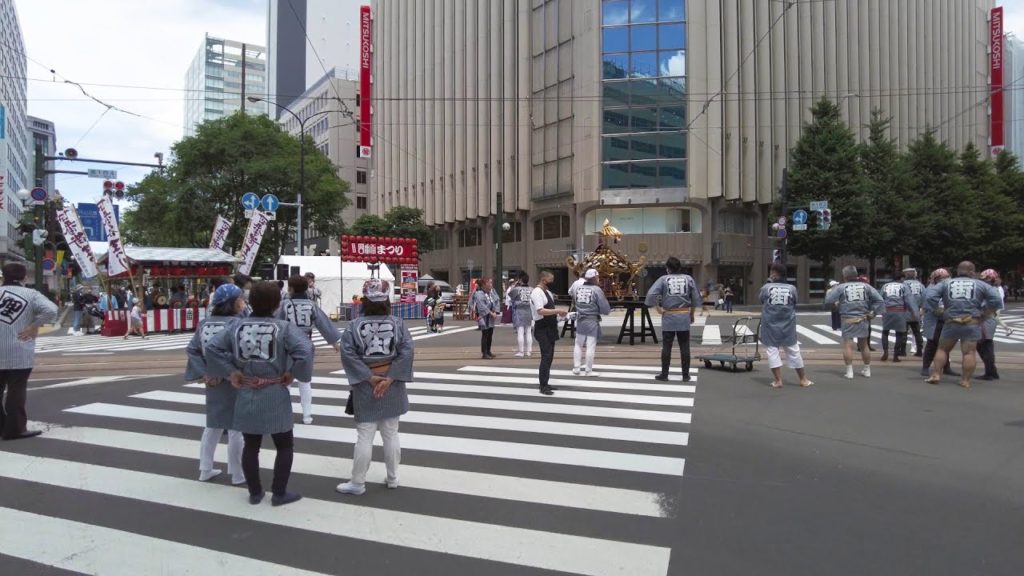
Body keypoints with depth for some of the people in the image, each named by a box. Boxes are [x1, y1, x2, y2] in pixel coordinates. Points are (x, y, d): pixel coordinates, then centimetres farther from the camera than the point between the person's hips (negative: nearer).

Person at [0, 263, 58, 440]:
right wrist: (34, 326, -7)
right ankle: (15, 429, 5)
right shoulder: (31, 294, -2)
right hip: (19, 351, -3)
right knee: (17, 390, 2)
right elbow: (51, 310, -17)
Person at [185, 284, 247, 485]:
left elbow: (192, 350, 1)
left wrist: (204, 374, -4)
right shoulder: (237, 323, -16)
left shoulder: (204, 324, 6)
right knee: (236, 428, 4)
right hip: (233, 383, -7)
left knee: (212, 426, 20)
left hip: (213, 382, 7)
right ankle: (238, 474, 13)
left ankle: (205, 470, 28)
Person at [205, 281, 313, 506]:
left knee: (250, 446, 17)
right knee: (285, 446, 12)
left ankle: (255, 492, 27)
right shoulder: (283, 328, -12)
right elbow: (305, 349, -25)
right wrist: (292, 372, -11)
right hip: (275, 395, -4)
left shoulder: (237, 327, 0)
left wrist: (230, 372, 1)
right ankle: (279, 493, 15)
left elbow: (212, 347, -2)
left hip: (246, 395, 4)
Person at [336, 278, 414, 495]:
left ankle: (357, 483, 14)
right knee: (391, 434, 13)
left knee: (365, 436, 5)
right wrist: (390, 378, -14)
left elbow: (348, 354, -16)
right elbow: (407, 352, -13)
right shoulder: (397, 323, -4)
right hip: (392, 387, 2)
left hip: (365, 388, -2)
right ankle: (392, 478, 23)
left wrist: (369, 377, -14)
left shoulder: (355, 325, -7)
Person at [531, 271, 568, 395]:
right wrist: (557, 311, -23)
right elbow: (541, 311, -26)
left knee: (549, 357, 13)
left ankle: (545, 383, 21)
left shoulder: (547, 292, 14)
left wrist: (558, 313, 4)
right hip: (542, 329, -10)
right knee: (546, 357, -10)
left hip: (550, 328, 10)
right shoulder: (537, 293, -16)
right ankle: (543, 386, -5)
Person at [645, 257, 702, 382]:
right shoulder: (688, 278, 3)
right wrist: (692, 313, 16)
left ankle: (664, 374, 10)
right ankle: (686, 375, 12)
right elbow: (696, 297, 6)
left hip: (668, 317, -1)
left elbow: (651, 294, -13)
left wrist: (658, 308, -3)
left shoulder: (664, 279, -3)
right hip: (684, 317, 1)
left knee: (666, 347, 5)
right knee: (684, 347, 8)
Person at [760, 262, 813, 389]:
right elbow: (796, 301, 10)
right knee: (794, 352, 12)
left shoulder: (766, 287, -9)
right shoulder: (791, 288, -5)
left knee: (772, 351, 5)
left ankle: (778, 380, 1)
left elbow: (760, 299, 9)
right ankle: (803, 379, 23)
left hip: (770, 326, -2)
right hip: (787, 326, 2)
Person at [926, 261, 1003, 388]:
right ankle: (966, 380, -3)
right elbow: (997, 301, -1)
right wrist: (984, 313, 8)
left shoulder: (946, 283, 9)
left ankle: (936, 374, 5)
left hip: (951, 323, 1)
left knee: (942, 349, 13)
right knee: (969, 352, 1)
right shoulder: (980, 285, 7)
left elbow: (931, 297, -2)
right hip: (972, 323, -1)